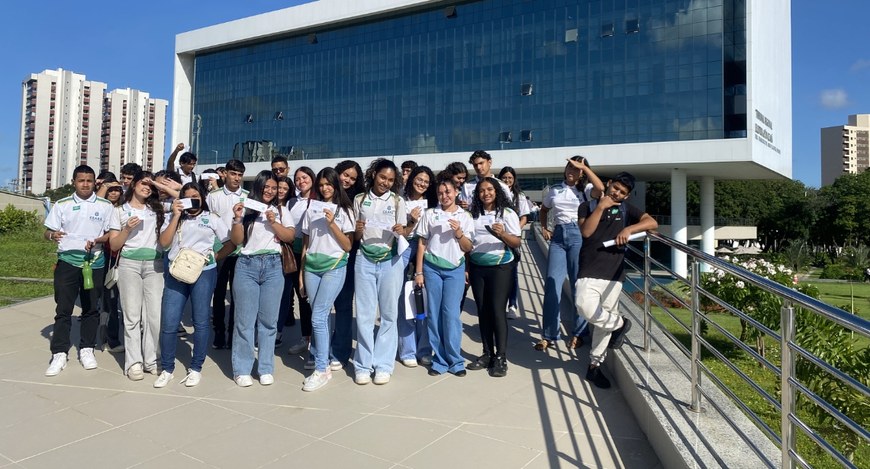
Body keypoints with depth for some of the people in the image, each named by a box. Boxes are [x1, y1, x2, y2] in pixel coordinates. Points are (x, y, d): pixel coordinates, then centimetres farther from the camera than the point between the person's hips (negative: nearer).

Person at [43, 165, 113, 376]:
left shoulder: (105, 206, 3)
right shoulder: (62, 205, 5)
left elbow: (111, 233, 4)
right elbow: (47, 232, 5)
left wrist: (96, 241, -16)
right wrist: (52, 235, -19)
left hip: (94, 263, 0)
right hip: (67, 262, 0)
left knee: (91, 308, 8)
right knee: (63, 309, 0)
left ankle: (87, 349, 20)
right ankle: (59, 354, 5)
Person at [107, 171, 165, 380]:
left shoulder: (157, 209, 15)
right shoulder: (120, 211, 10)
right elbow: (114, 245, 6)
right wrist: (127, 229, -9)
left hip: (154, 265, 2)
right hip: (129, 264, -1)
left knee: (155, 314, -2)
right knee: (132, 314, -2)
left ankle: (151, 360, 7)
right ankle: (133, 362, 2)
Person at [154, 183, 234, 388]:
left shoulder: (211, 218, 7)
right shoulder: (173, 217, 11)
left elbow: (230, 243, 7)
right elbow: (164, 243, -5)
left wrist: (214, 257, -3)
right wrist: (176, 216, -8)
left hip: (204, 273, -1)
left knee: (201, 322, 4)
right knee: (168, 323, -1)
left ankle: (196, 369, 15)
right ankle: (167, 369, 14)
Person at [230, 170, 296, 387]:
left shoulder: (281, 211, 13)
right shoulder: (246, 209, 6)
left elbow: (290, 236, 3)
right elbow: (236, 240, 2)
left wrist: (273, 222, -8)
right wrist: (237, 219, -11)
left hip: (272, 266, 2)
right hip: (247, 266, -2)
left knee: (268, 320, 4)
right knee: (245, 319, -1)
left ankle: (266, 369, 11)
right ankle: (242, 370, 7)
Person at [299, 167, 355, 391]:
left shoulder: (344, 211, 3)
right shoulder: (311, 210, 12)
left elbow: (348, 246, -3)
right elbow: (305, 243, 15)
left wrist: (332, 223, -13)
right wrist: (301, 271, 13)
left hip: (334, 267, -4)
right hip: (311, 267, 4)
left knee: (318, 318, -11)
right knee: (320, 317, 5)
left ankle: (322, 369, -4)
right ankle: (323, 361, 18)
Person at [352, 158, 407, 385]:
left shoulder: (397, 201, 3)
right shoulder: (360, 200, 6)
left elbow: (403, 234, 4)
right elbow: (355, 236, 10)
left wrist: (399, 231, -19)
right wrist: (358, 230, -12)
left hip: (390, 260, 0)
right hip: (365, 260, 1)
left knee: (389, 313, 3)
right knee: (364, 314, 2)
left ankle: (383, 365, 11)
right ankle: (363, 365, 11)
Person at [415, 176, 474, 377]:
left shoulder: (465, 216, 5)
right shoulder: (430, 214, 4)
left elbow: (468, 248, 5)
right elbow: (421, 244, 5)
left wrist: (458, 232, -13)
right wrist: (418, 272, 2)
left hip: (455, 270, -1)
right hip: (432, 268, 1)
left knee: (451, 314, -4)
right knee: (434, 314, 4)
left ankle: (455, 361, 6)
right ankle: (439, 360, 12)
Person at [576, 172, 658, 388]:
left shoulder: (626, 209, 10)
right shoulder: (588, 206, 5)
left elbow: (652, 222, -1)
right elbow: (586, 231, -10)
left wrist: (629, 229, -15)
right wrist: (601, 207, -11)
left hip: (613, 274, 2)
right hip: (589, 271, -2)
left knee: (604, 324, 5)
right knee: (586, 307, -27)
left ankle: (594, 366, 20)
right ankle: (620, 323, 3)